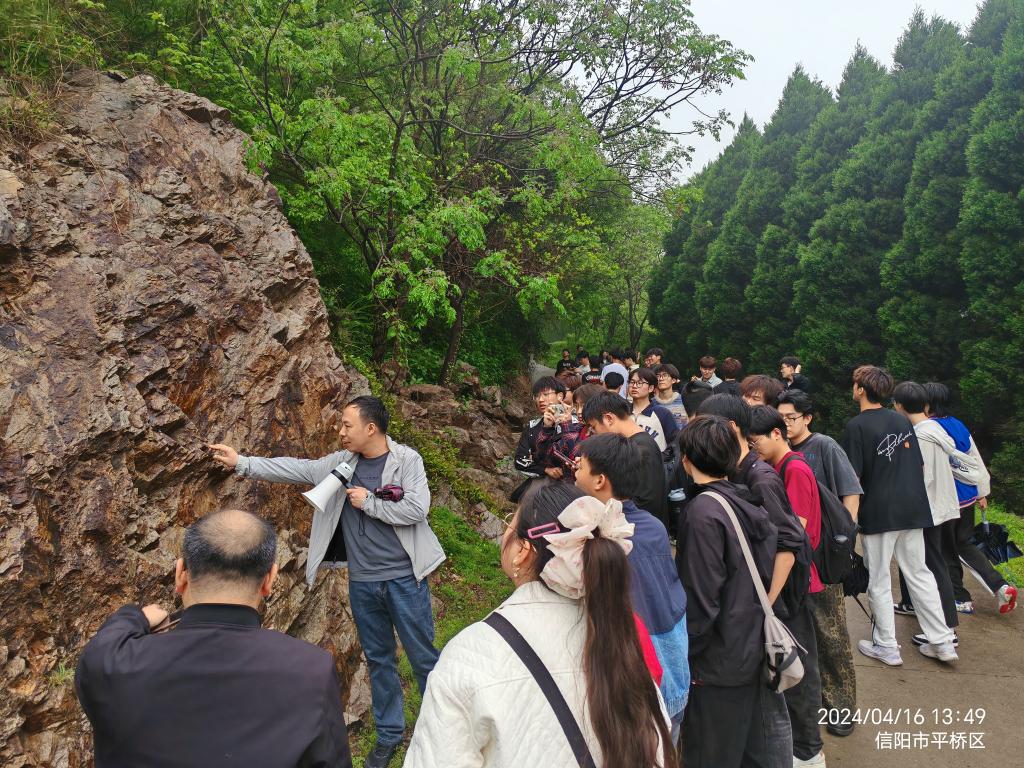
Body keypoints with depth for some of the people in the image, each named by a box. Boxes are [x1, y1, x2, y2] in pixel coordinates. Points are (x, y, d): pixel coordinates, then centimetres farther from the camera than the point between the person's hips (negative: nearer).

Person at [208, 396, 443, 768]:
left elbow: (417, 508, -19)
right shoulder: (340, 463, 3)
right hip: (362, 582, 5)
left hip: (404, 578, -4)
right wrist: (242, 463, -1)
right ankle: (389, 734, 32)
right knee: (378, 659, 16)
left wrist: (368, 502, -15)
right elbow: (297, 469, 3)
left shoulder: (407, 459, -11)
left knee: (422, 656, 7)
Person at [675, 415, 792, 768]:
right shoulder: (748, 501, 1)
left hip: (720, 660, -7)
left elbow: (701, 601, -22)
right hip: (756, 647, 7)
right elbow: (768, 570, 8)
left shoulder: (702, 512, -22)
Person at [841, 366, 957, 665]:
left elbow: (853, 476, -14)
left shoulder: (856, 426, -12)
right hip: (913, 508, 6)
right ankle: (942, 642, 20)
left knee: (879, 582, 6)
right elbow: (919, 465, 12)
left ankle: (886, 646, 14)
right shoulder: (902, 420, 8)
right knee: (920, 574, 16)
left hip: (878, 512, -6)